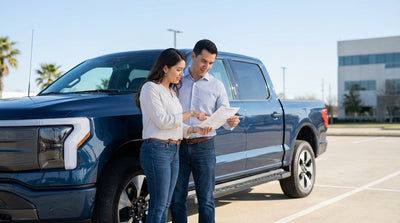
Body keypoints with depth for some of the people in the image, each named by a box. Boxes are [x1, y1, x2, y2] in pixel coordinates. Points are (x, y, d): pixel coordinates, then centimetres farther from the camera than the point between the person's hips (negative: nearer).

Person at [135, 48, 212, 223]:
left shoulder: (172, 92, 20)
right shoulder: (150, 88, -6)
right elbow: (162, 121, -15)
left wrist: (194, 129, 1)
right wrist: (191, 113, -9)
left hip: (174, 151, 8)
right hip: (156, 150, -8)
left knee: (165, 205, 10)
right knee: (158, 205, -6)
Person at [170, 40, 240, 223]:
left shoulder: (216, 86, 7)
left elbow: (224, 117, 4)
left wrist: (231, 122, -20)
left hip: (204, 147, 0)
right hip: (178, 147, 0)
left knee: (206, 200, 1)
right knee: (177, 199, 5)